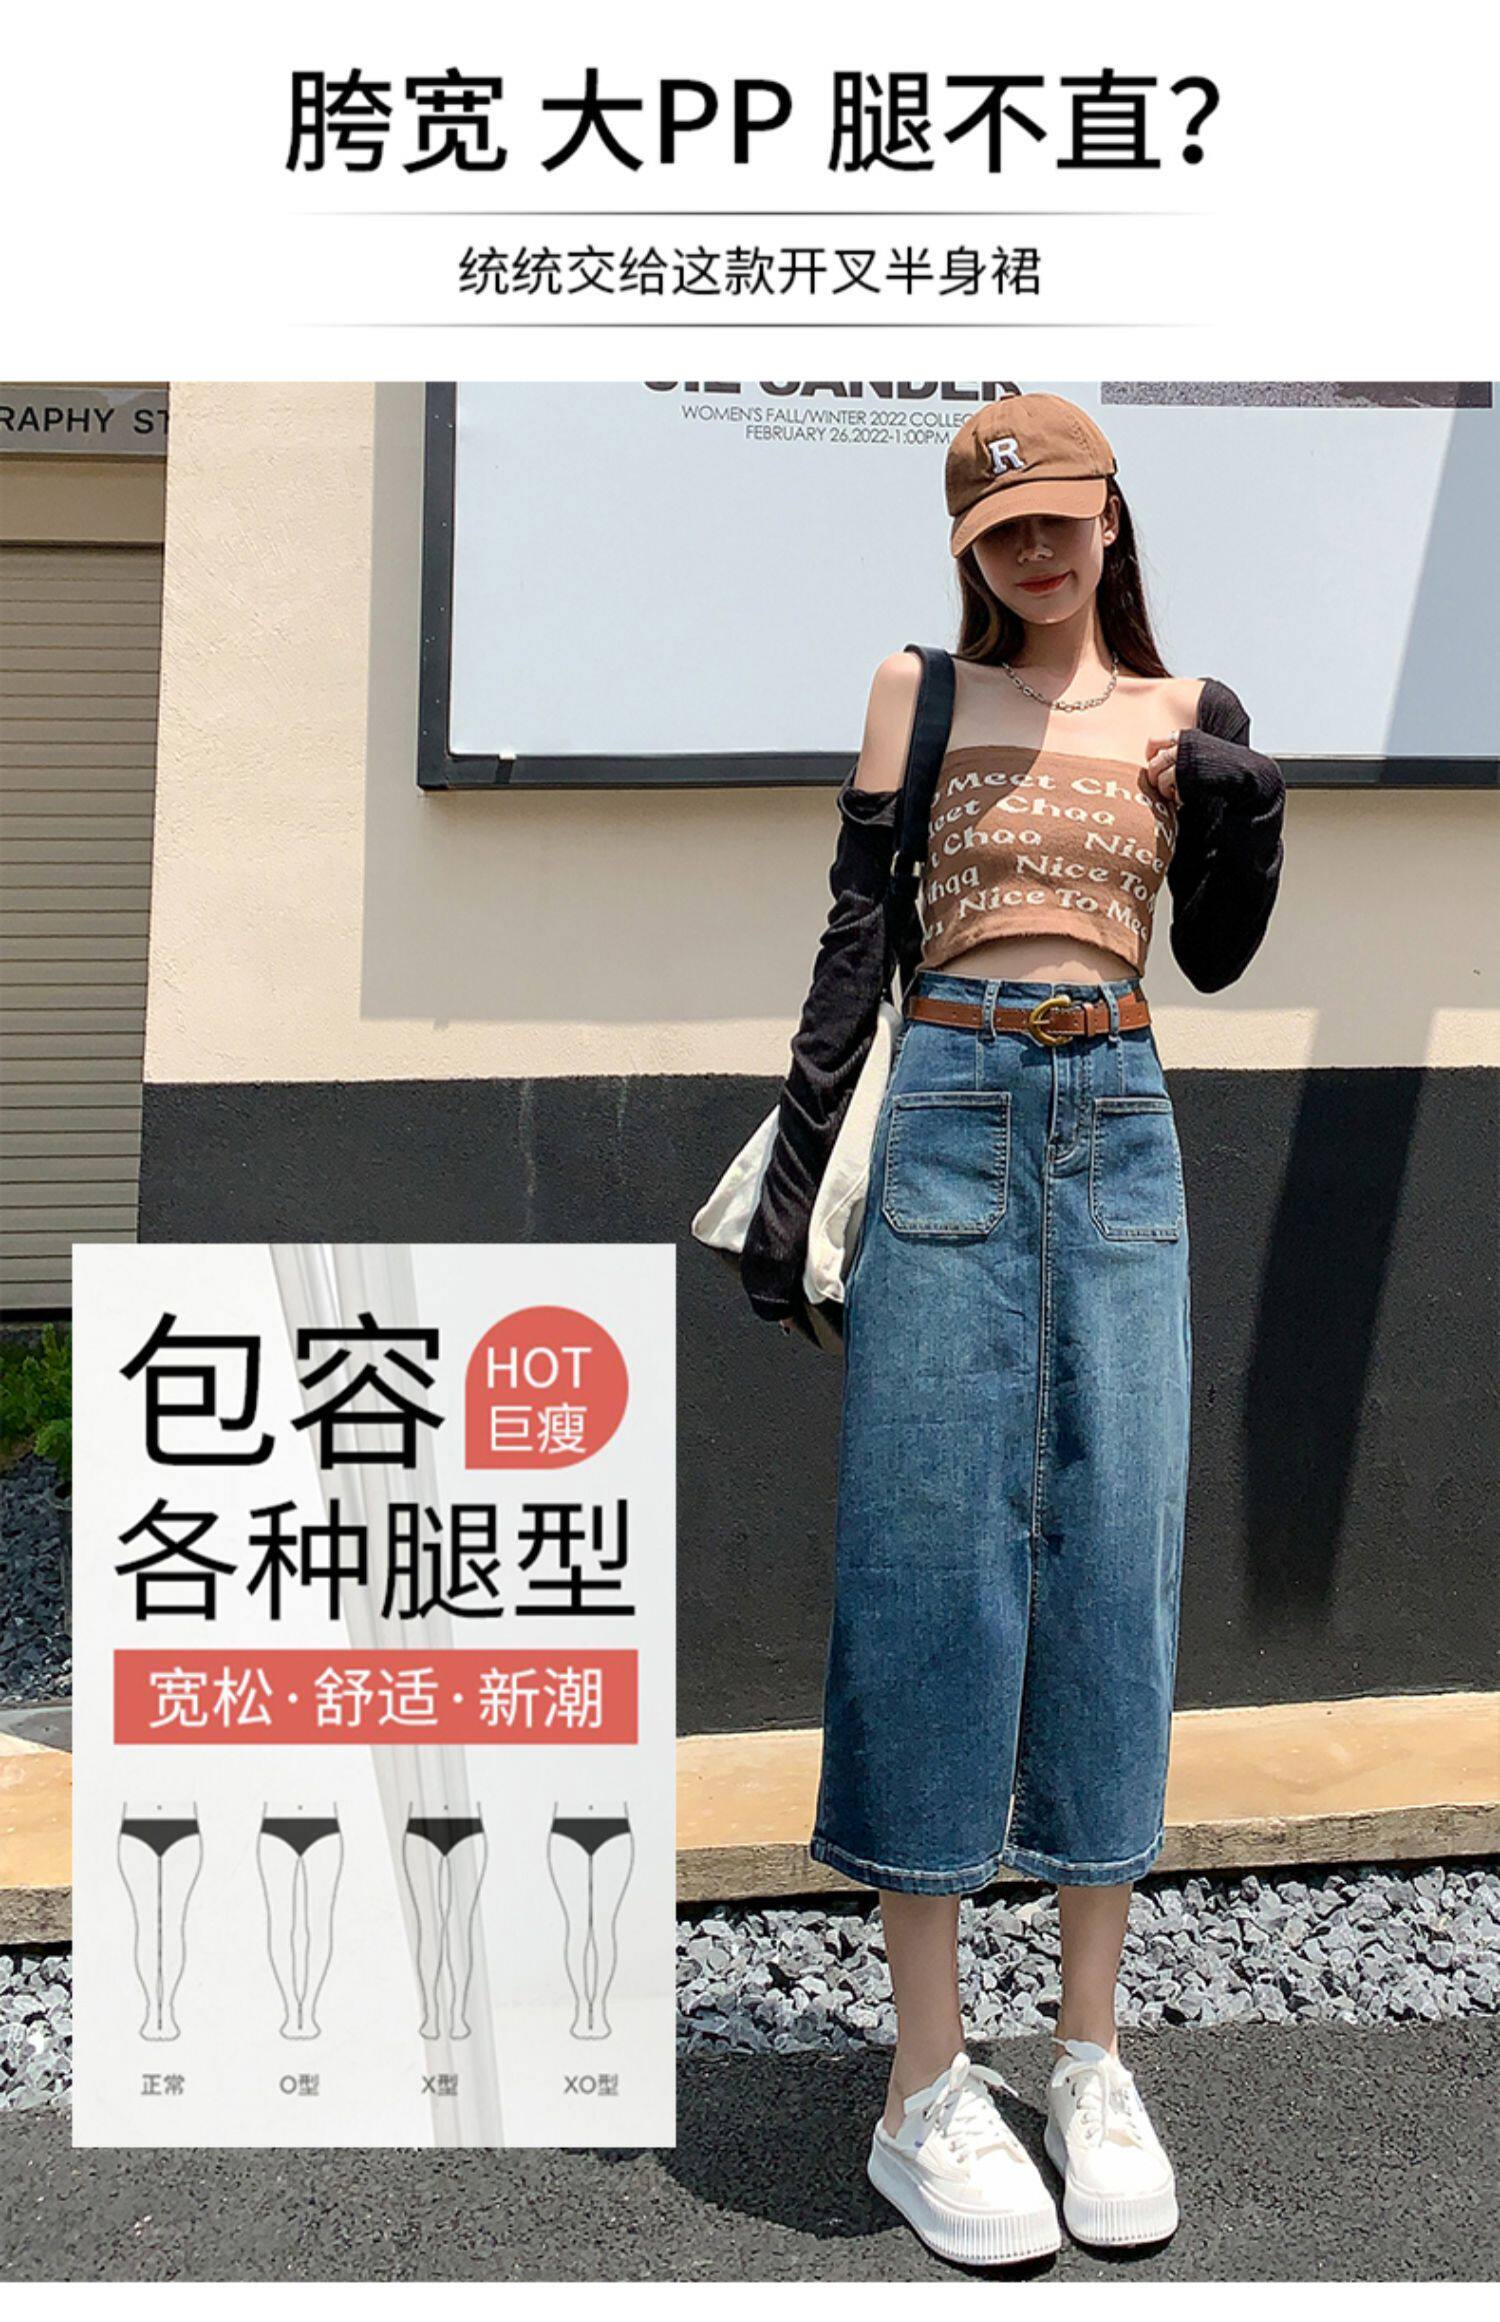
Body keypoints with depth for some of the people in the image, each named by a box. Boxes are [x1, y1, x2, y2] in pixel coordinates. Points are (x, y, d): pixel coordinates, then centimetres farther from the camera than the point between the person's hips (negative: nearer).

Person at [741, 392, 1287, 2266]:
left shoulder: (1183, 708, 14)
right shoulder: (919, 688, 10)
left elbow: (1217, 955, 12)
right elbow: (856, 935, 6)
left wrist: (1246, 812, -7)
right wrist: (790, 1168, 1)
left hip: (1123, 1135, 2)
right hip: (951, 1119, -2)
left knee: (1114, 1564, 1)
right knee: (936, 1565, -4)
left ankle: (1091, 2061, 12)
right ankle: (927, 2087, 3)